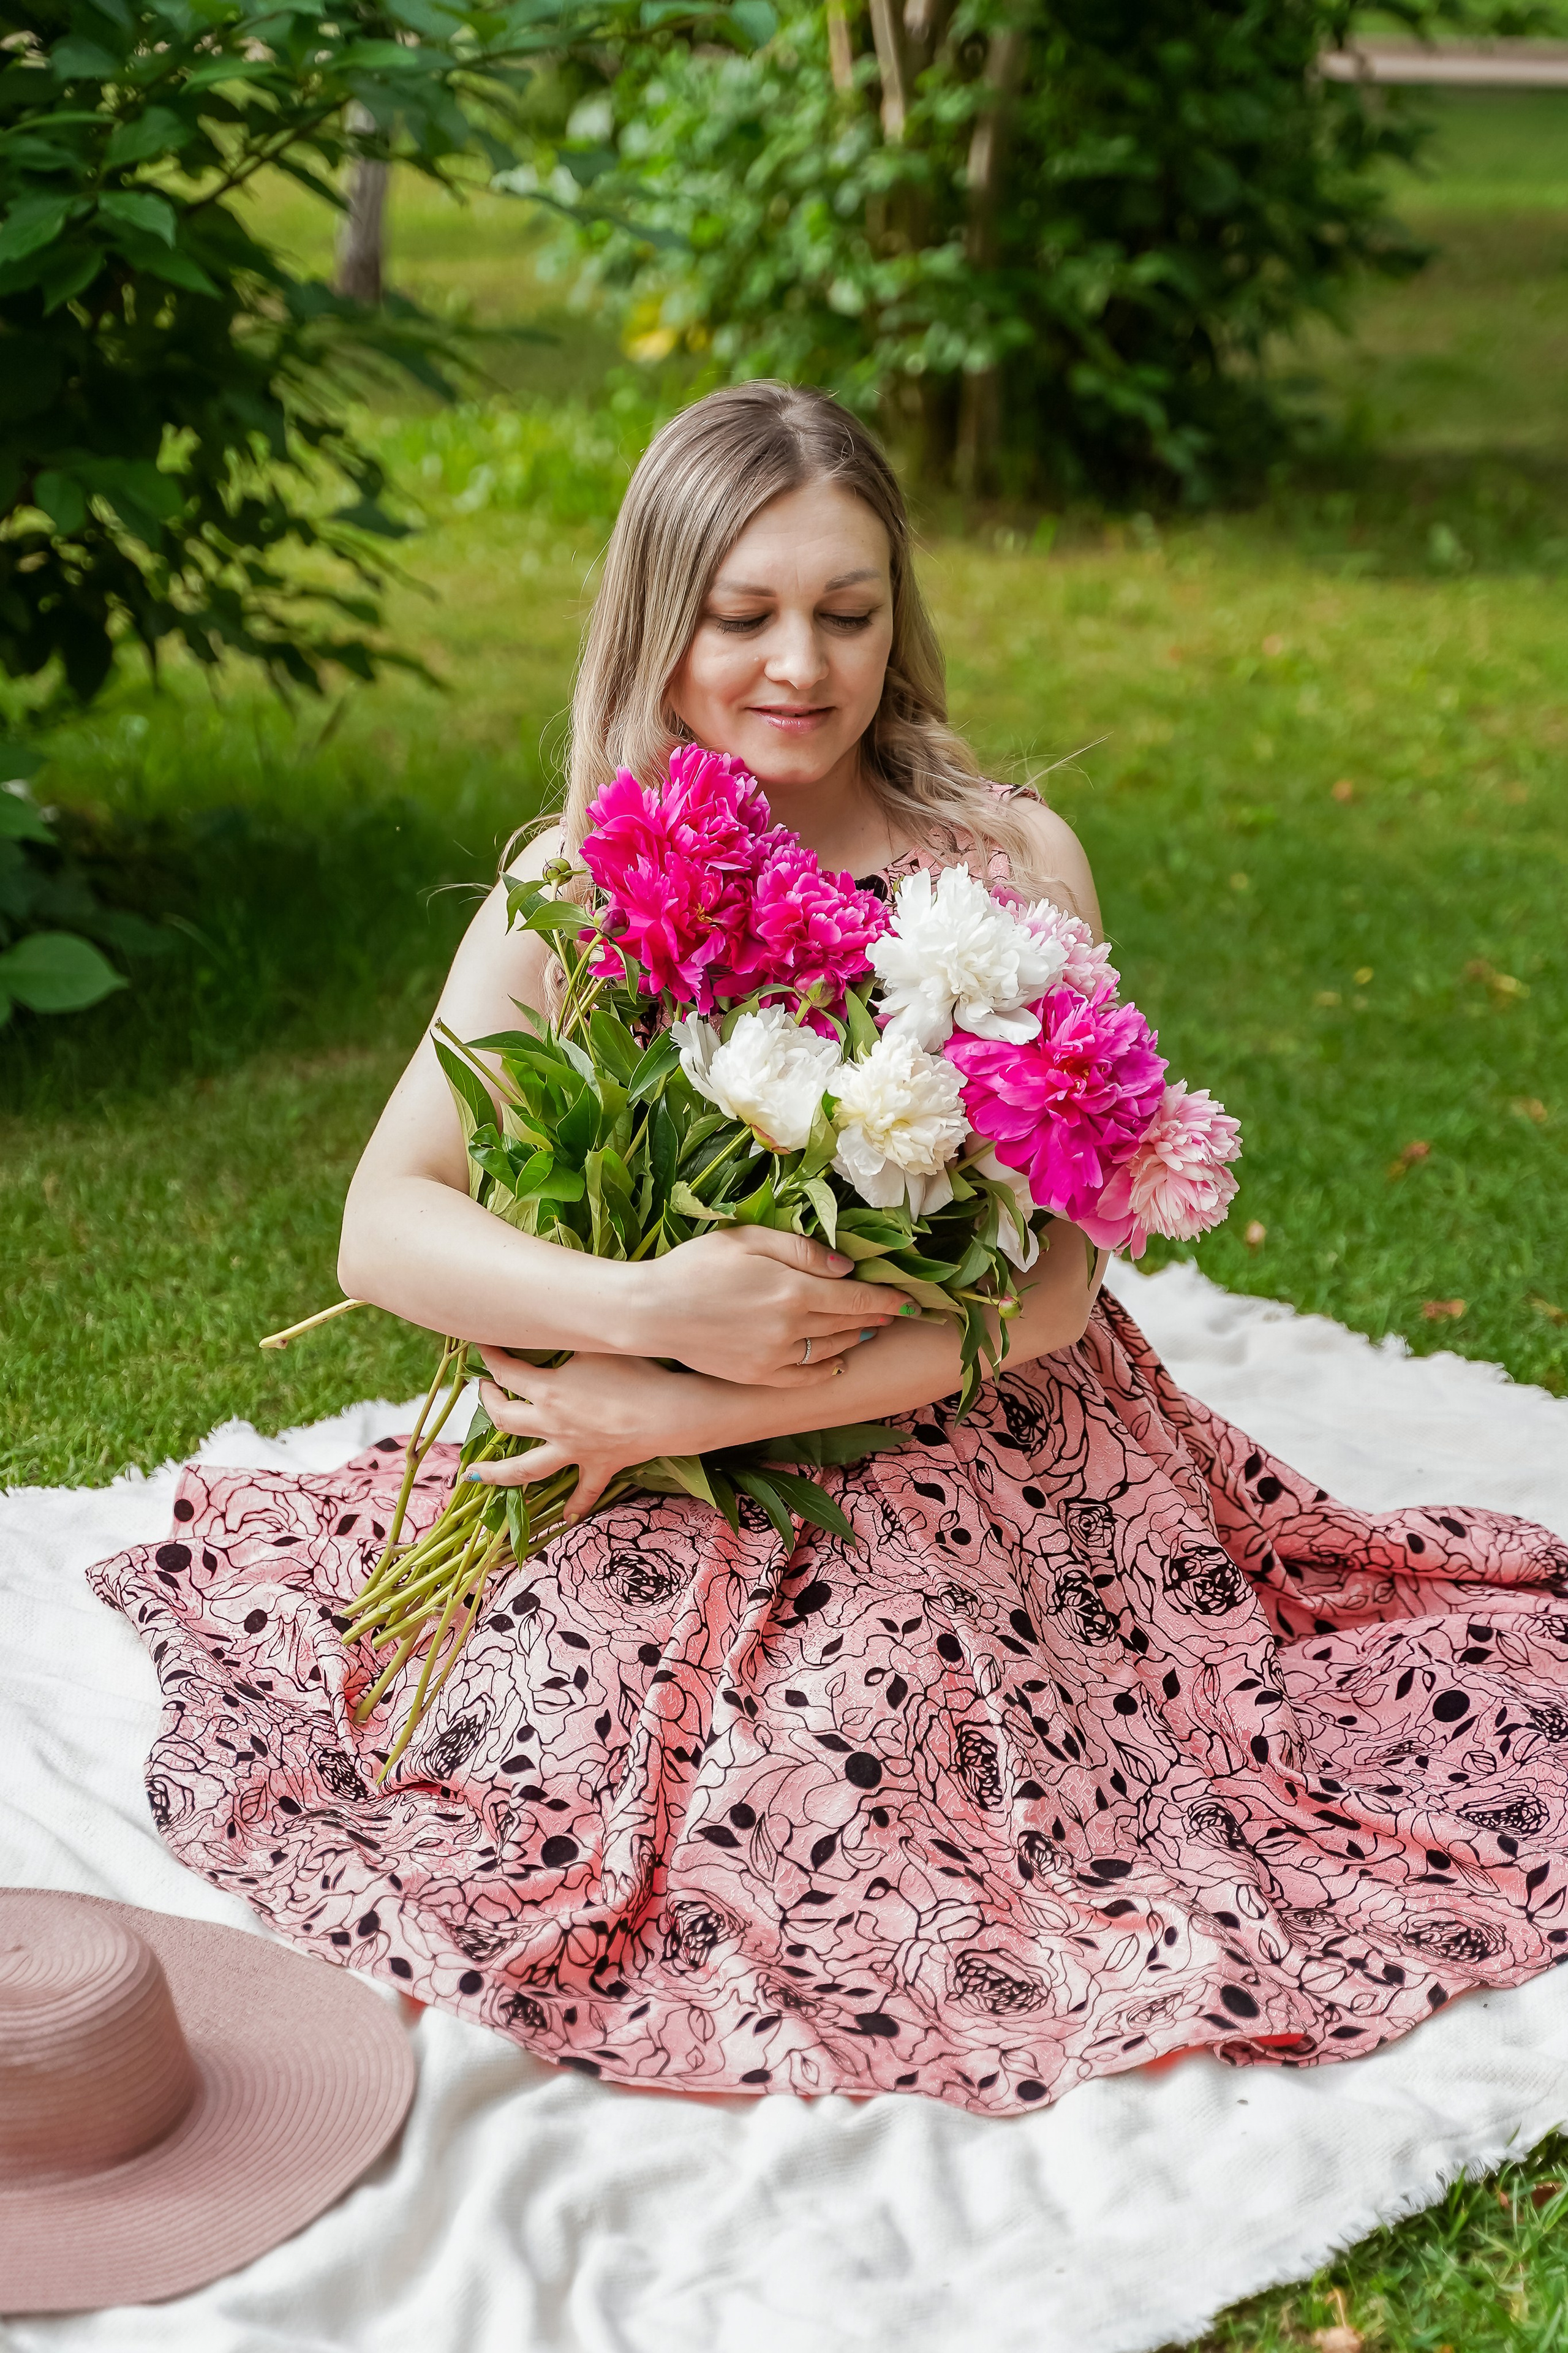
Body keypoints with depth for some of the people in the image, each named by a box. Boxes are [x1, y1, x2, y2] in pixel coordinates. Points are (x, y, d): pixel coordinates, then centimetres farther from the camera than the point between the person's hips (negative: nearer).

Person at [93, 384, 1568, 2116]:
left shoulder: (1013, 865, -7)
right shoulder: (571, 886, -3)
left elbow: (1048, 1280, -13)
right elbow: (384, 1224, -9)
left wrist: (692, 1411, -20)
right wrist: (654, 1308, -27)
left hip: (956, 1466, -1)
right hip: (648, 1512, 1)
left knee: (837, 1786, -19)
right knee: (533, 1771, -17)